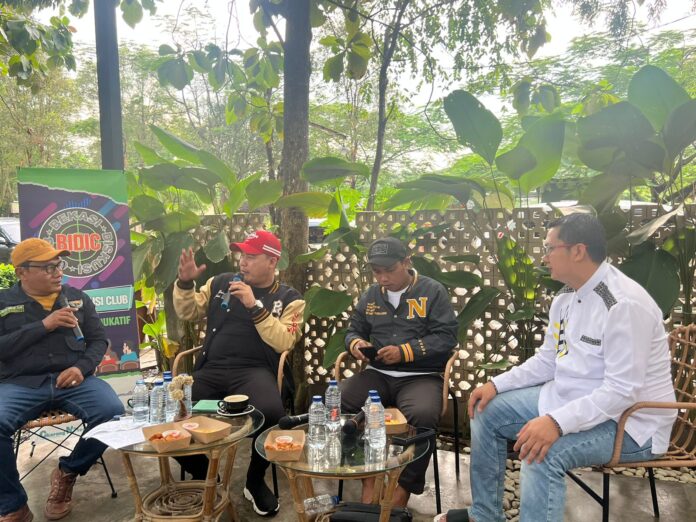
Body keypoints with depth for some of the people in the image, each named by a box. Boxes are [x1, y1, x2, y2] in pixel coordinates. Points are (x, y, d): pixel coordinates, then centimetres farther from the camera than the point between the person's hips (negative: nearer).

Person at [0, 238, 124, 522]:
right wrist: (43, 326, -11)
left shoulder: (77, 297, 14)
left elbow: (99, 340, 11)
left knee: (113, 412, -27)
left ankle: (67, 472, 2)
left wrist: (82, 367, -9)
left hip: (72, 379, 2)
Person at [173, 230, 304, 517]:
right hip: (211, 370, 3)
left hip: (254, 371, -3)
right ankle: (203, 475, 12)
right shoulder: (220, 283, 14)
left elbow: (284, 342, -8)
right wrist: (185, 282, 0)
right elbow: (187, 313, 17)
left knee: (271, 412, -34)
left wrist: (255, 306, -15)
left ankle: (255, 482, -1)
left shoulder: (288, 298, 5)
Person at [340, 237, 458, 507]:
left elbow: (446, 336, -7)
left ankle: (403, 488, -12)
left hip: (421, 376, -4)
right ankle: (368, 476, -7)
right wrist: (355, 343, -3)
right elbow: (353, 330, 23)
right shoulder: (370, 296, 16)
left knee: (423, 416, -37)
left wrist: (405, 352, -17)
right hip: (377, 374, 4)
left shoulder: (432, 291, 1)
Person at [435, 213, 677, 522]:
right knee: (488, 411, 5)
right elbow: (547, 361, 10)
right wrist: (496, 384, -1)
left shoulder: (624, 304, -25)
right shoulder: (566, 297, 4)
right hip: (571, 400, 9)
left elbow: (622, 391, -30)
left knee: (542, 453, -34)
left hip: (629, 420, -9)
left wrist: (557, 423, -39)